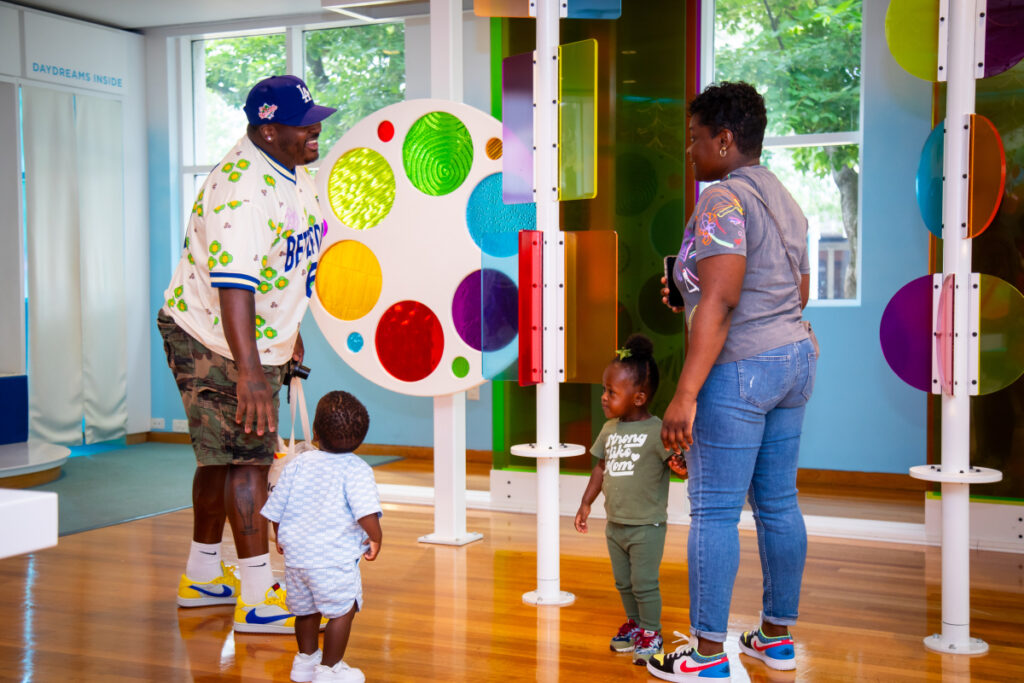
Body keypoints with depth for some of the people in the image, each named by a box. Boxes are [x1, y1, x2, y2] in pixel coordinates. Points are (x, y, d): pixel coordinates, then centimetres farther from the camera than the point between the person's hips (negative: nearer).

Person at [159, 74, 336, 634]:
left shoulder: (293, 174, 5)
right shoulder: (241, 189, -28)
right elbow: (233, 285, -37)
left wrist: (289, 338, 23)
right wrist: (250, 372, -44)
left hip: (260, 340, 10)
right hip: (213, 341, -10)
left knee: (223, 455, 16)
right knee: (248, 455, -9)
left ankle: (202, 576, 29)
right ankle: (258, 598, -2)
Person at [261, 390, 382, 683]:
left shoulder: (299, 463, 5)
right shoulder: (356, 469, -11)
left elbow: (275, 509, 12)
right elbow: (367, 513, -24)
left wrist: (281, 538, 27)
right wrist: (375, 539, -8)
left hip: (296, 553, 6)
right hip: (334, 559, -6)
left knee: (305, 609, 21)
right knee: (342, 611, 6)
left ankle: (306, 659, 37)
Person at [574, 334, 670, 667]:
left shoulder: (657, 431, -17)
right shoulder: (609, 429, 4)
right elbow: (601, 468, 13)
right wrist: (586, 504, 13)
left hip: (646, 527, -7)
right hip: (615, 524, 7)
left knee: (644, 584, 1)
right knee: (623, 583, 18)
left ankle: (651, 632, 18)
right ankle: (634, 623, 35)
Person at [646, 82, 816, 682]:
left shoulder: (722, 200, -15)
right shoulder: (783, 200, 14)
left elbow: (719, 301, -25)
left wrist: (686, 394, -26)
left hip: (736, 369, -9)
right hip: (793, 360, 10)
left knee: (714, 512, -2)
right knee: (778, 503, 14)